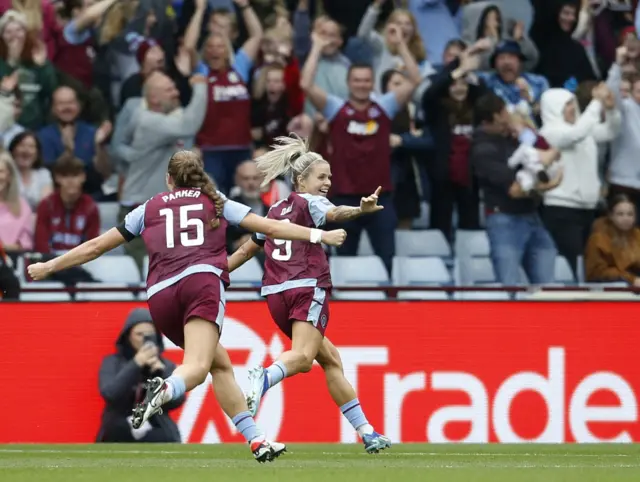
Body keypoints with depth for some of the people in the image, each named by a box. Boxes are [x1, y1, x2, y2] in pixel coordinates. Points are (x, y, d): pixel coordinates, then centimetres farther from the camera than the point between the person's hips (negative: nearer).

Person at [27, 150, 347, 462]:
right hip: (202, 281, -3)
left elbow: (96, 247, 27)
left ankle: (257, 442, 12)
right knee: (197, 367, -20)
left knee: (221, 364, 17)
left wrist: (48, 267, 37)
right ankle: (165, 390, -55)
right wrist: (320, 235, 26)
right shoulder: (216, 203, 23)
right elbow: (271, 227, 20)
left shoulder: (149, 209, 25)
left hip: (160, 296, 3)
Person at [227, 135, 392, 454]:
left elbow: (246, 251, 28)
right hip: (307, 288, -8)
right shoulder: (309, 202, 3)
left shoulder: (274, 211, 23)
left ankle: (365, 431, 12)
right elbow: (335, 213, -21)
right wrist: (361, 210, -41)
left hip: (276, 294, 8)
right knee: (302, 357, -25)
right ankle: (263, 378, -57)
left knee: (331, 359, 15)